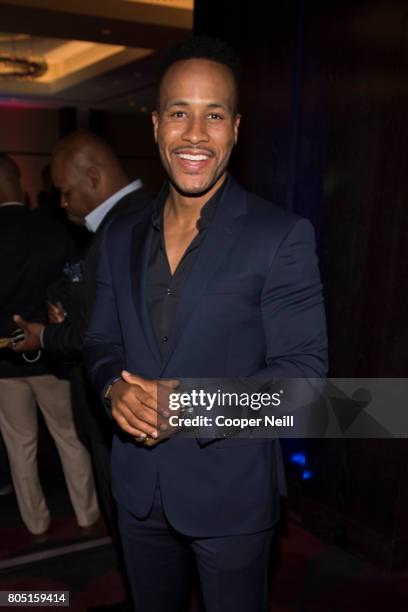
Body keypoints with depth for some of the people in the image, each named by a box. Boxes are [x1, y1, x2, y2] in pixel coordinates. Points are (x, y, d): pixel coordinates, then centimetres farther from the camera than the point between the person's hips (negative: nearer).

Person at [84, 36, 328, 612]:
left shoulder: (283, 236, -14)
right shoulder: (122, 237, 2)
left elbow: (303, 367, -15)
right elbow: (101, 342, 8)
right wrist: (116, 388, -14)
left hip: (231, 489, -4)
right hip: (138, 488, 5)